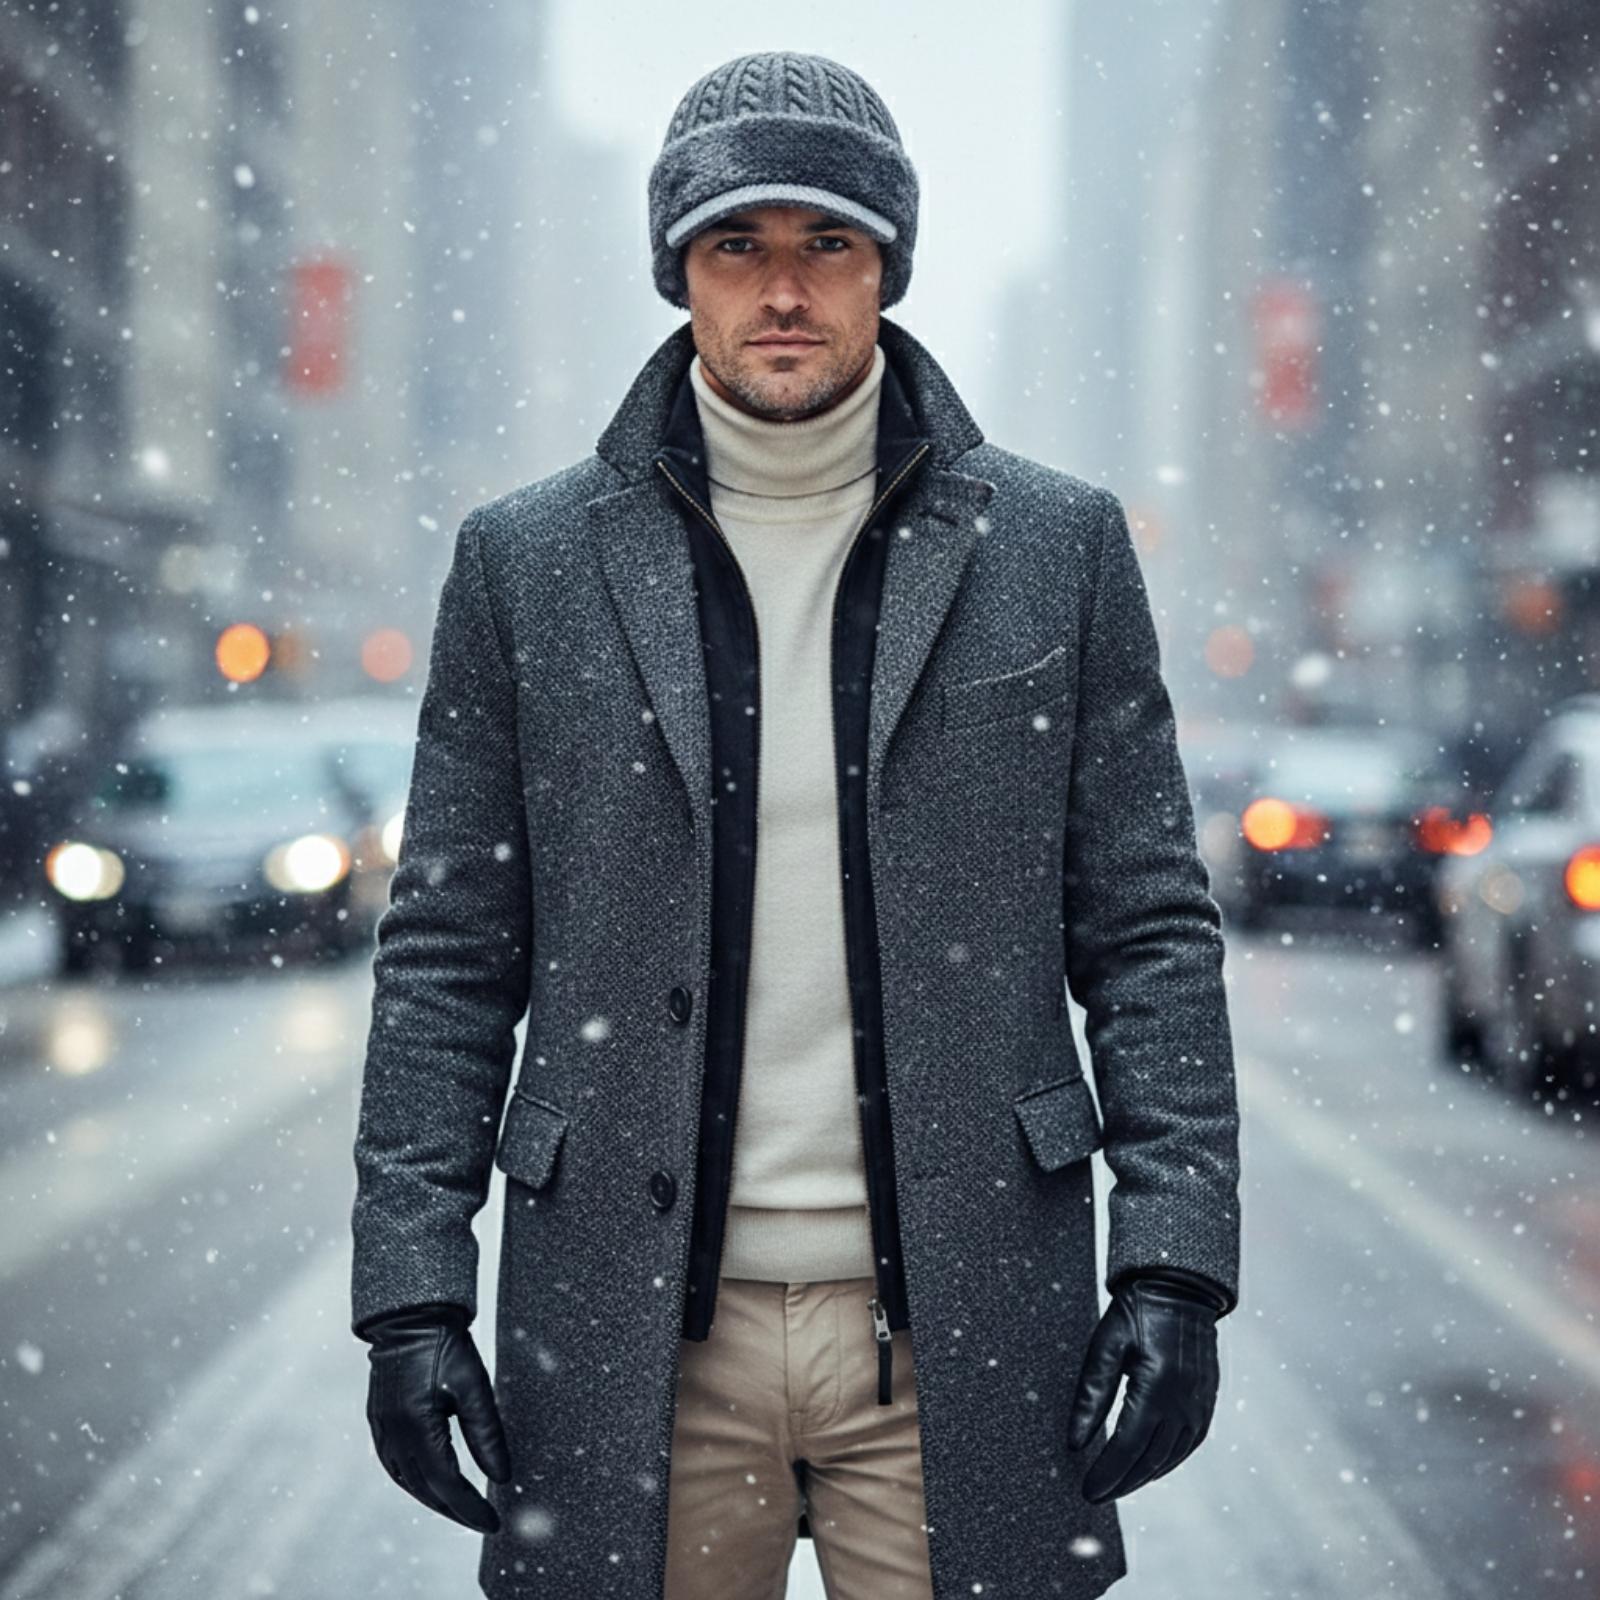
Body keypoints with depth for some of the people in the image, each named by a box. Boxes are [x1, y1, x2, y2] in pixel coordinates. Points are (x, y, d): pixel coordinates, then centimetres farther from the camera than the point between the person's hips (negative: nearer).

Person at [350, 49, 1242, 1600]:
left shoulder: (1059, 548, 5)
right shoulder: (528, 560, 5)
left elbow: (1150, 933, 5)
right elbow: (449, 952, 5)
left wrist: (1174, 1262, -3)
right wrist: (412, 1295, -1)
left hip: (962, 1326, 0)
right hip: (632, 1332, 0)